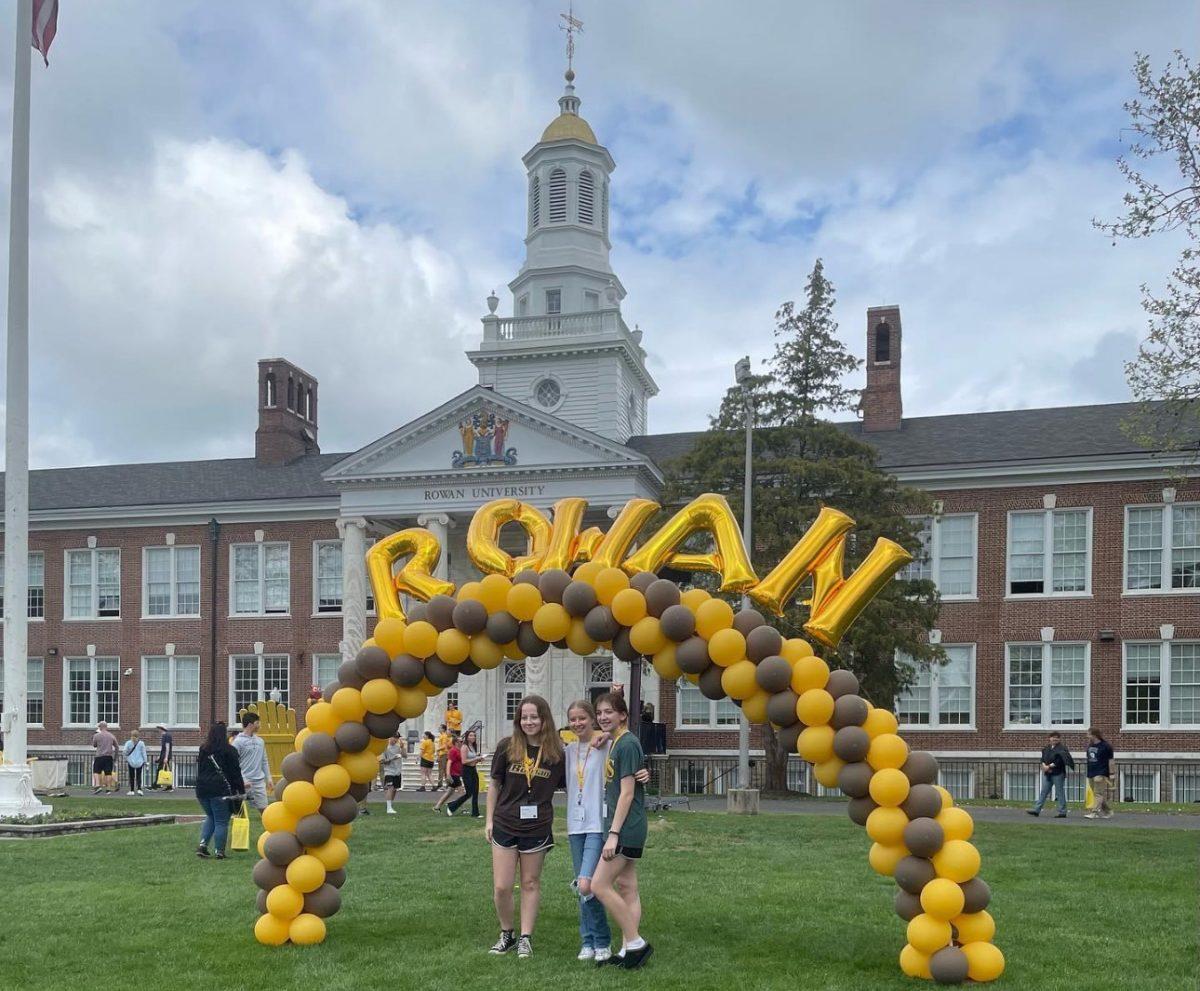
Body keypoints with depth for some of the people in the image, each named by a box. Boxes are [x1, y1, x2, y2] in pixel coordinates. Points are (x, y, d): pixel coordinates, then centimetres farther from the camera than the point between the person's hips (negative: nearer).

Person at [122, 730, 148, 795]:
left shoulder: (128, 743, -6)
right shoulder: (141, 743, -4)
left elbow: (124, 751, -8)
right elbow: (144, 753, 0)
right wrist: (145, 761, 7)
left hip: (131, 762, 0)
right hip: (139, 762, 0)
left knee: (131, 777, 8)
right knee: (138, 776, 6)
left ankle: (132, 790, 7)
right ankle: (139, 789, -9)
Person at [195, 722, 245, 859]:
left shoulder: (203, 749, 11)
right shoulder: (229, 751, -7)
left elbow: (199, 770, 19)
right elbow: (235, 772, -6)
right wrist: (241, 791, -1)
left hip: (202, 789, 6)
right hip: (221, 790, -6)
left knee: (210, 817, 23)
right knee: (221, 821, 2)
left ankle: (203, 844, 9)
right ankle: (219, 851, 3)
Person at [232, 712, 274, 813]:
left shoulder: (260, 741, 13)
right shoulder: (238, 741, -6)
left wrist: (268, 778, 11)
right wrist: (242, 780, -19)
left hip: (259, 781, 6)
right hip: (244, 782, -5)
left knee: (264, 808, 2)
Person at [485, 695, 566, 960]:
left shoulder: (557, 753, -6)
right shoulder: (507, 747, -5)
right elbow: (495, 785, 5)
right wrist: (489, 820, 4)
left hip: (537, 828, 0)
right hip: (505, 825, 1)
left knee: (530, 883, 10)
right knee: (501, 887, 1)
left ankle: (526, 938, 20)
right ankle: (506, 934, 22)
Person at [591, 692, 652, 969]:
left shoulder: (627, 744, -15)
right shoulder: (615, 743, 13)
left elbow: (627, 793, -19)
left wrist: (613, 834, -20)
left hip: (626, 828, -9)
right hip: (625, 830, 9)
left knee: (599, 885, -8)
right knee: (626, 888, 10)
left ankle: (636, 943, -1)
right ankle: (628, 950, 13)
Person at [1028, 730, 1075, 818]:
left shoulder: (1061, 749, -9)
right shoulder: (1046, 748, 13)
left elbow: (1059, 761, -18)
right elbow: (1043, 758, 11)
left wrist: (1049, 766, -16)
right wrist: (1044, 765, -9)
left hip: (1058, 774, -7)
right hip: (1047, 774, 7)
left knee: (1060, 792, -1)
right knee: (1044, 792, 8)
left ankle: (1062, 812, 5)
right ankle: (1036, 810, 9)